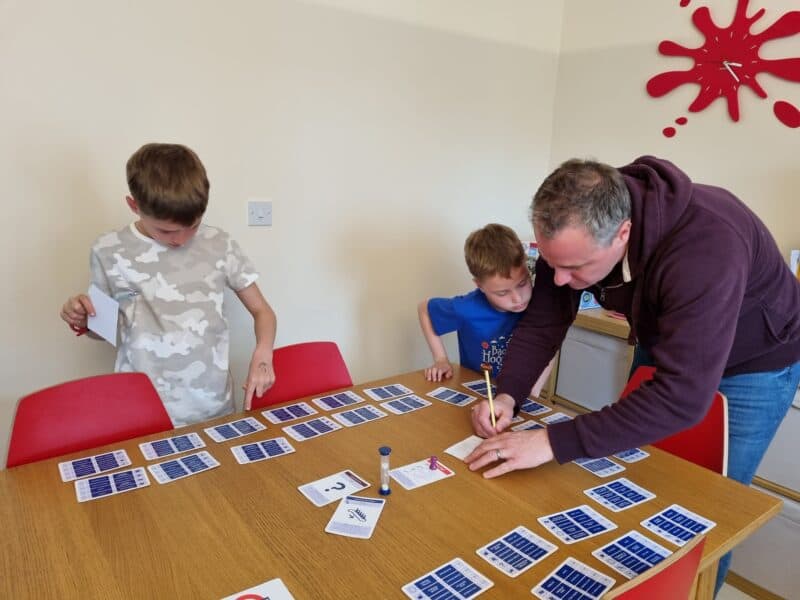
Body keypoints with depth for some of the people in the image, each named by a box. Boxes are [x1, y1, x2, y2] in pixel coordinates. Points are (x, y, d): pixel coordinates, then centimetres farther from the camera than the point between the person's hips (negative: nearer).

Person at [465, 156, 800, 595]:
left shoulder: (706, 247, -43)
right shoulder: (574, 234, -24)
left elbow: (683, 396, -45)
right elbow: (544, 320, -13)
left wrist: (554, 442, -47)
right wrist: (507, 394, -29)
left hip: (751, 365, -5)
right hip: (664, 345, 5)